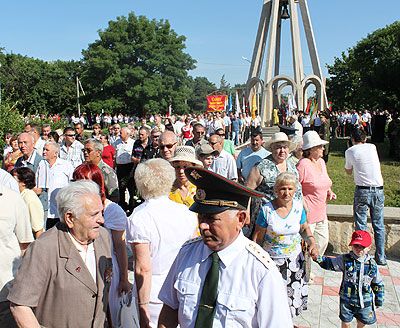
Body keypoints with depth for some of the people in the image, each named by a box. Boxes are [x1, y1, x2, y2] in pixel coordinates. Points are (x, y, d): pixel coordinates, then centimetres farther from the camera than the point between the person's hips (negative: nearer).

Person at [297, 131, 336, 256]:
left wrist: (329, 192, 7)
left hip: (321, 212, 9)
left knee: (323, 241, 17)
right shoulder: (303, 164, -18)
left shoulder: (321, 162, 10)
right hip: (307, 213, -9)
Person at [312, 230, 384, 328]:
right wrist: (318, 258, -28)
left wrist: (379, 300, 7)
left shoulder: (372, 265, -10)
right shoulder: (345, 260, -13)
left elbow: (378, 284, 2)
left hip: (365, 301, 1)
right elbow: (329, 263, -10)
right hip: (347, 300, -1)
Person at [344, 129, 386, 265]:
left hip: (362, 191, -3)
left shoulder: (350, 151, 0)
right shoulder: (372, 147, 8)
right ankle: (381, 257, 17)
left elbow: (348, 171, 14)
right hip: (379, 189, 3)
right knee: (379, 225, 12)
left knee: (361, 225, 5)